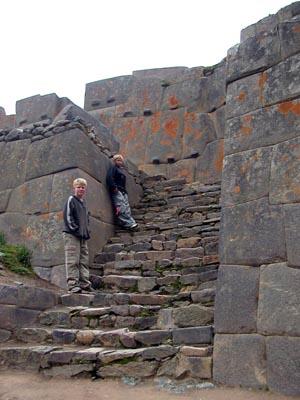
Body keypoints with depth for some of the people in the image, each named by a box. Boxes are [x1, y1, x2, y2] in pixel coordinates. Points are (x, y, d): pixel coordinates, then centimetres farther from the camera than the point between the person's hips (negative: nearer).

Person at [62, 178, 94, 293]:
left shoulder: (83, 202, 19)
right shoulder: (71, 200, -4)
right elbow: (67, 216, -11)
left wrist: (86, 232, 14)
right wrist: (75, 229, -15)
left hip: (82, 236, 8)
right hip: (71, 235, -8)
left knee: (84, 261, 9)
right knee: (72, 261, -7)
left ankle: (85, 284, 14)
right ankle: (72, 284, -6)